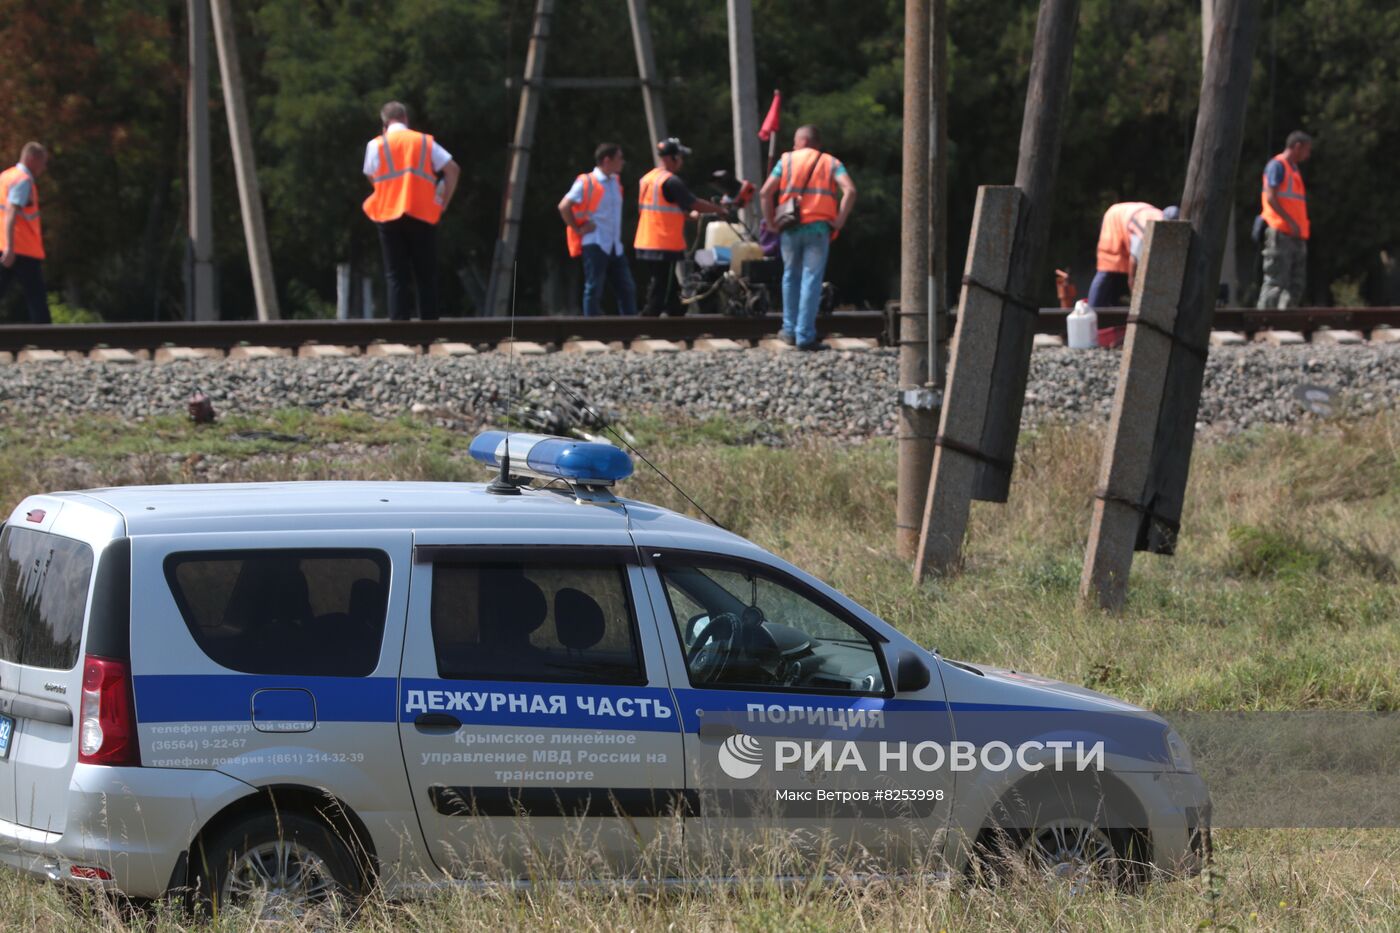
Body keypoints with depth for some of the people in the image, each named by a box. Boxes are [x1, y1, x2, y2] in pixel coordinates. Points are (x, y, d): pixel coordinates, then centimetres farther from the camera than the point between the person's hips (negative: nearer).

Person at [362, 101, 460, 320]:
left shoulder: (376, 145, 4)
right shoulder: (425, 142, 7)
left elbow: (371, 177, 10)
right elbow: (452, 170, 2)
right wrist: (444, 202, 8)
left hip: (389, 217, -1)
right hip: (423, 215, 1)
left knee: (396, 277, 3)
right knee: (426, 276, 6)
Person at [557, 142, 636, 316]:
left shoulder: (615, 182, 14)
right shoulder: (586, 183, -9)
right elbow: (564, 207, -13)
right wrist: (578, 229, -10)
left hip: (615, 247, 7)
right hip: (595, 245, -7)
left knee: (627, 289, 4)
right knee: (594, 289, -5)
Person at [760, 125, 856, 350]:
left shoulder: (787, 160, 8)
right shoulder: (831, 163, 8)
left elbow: (766, 192, -2)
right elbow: (849, 190, -9)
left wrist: (770, 220, 6)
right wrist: (840, 220, -4)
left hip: (790, 229, 1)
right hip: (818, 228, -1)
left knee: (791, 276, 18)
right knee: (811, 279, 0)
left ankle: (790, 330, 21)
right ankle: (805, 336, -3)